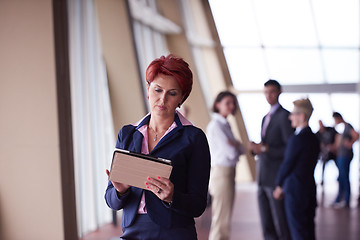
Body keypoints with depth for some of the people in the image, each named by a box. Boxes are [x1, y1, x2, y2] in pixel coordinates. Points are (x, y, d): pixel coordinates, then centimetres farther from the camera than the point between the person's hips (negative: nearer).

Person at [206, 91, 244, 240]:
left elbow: (240, 150, 12)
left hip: (228, 173, 9)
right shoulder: (215, 125, -14)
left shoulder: (224, 124, 15)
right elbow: (231, 152, -19)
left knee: (221, 218, 13)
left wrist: (235, 145, -8)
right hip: (221, 173, -9)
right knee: (221, 219, -7)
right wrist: (235, 146, 1)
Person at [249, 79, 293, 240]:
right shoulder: (265, 118, 19)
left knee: (281, 225, -3)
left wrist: (265, 148, -21)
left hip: (277, 179, -8)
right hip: (263, 179, 8)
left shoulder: (285, 116, -8)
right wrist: (255, 147, 2)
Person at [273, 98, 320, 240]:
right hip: (310, 189, 9)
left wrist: (279, 186, 3)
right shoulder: (314, 138, 10)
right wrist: (285, 186, 15)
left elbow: (287, 164, -13)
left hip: (295, 191, -9)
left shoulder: (297, 139, -17)